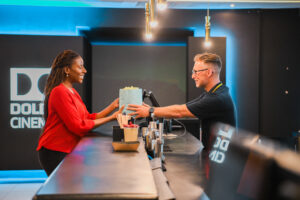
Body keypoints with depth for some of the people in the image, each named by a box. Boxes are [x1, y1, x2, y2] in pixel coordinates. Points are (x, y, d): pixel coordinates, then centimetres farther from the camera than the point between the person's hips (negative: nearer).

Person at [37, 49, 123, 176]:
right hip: (54, 152, -9)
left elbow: (88, 118, 10)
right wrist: (110, 118, -19)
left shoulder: (73, 92, 14)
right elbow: (78, 126, -20)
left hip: (67, 151, 9)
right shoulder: (60, 92, -17)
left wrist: (113, 106, 3)